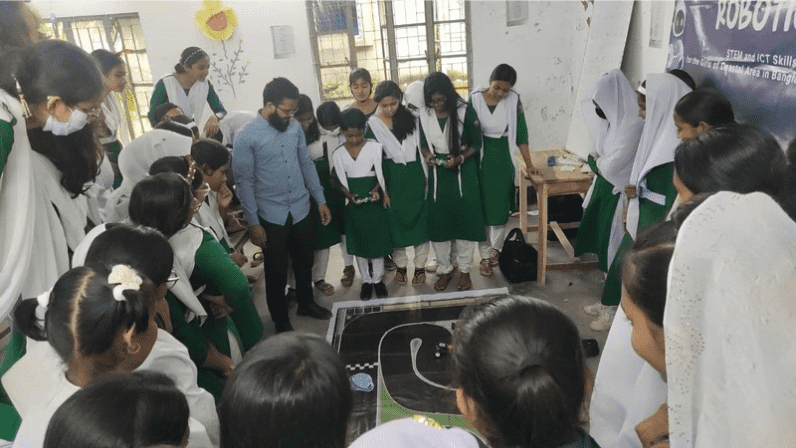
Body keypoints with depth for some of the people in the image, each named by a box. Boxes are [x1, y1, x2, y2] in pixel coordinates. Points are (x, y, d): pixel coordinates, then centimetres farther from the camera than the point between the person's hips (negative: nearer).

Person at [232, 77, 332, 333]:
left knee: (304, 262, 21)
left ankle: (306, 303, 45)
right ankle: (281, 321, 31)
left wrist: (320, 200, 8)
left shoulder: (295, 128, -1)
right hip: (272, 216, -4)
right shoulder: (245, 137, -15)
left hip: (302, 210, 5)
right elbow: (245, 182, -12)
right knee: (276, 271, 11)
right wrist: (253, 222, -12)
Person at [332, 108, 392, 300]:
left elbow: (379, 173, -6)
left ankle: (378, 279, 23)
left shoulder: (375, 147, -6)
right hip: (353, 203, 2)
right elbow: (342, 181, 0)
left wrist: (377, 190, -25)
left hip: (374, 200, -1)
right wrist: (349, 195, -19)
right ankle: (366, 280, 25)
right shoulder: (338, 153, -1)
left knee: (377, 239, 6)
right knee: (359, 241, 10)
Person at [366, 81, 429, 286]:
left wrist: (427, 177, 2)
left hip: (415, 176, 1)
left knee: (420, 219, 5)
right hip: (392, 180, -1)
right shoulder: (373, 125, -4)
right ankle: (400, 265, 27)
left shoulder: (412, 117, -1)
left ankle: (420, 266, 20)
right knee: (395, 222, 8)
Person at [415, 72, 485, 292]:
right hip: (437, 173, 2)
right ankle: (445, 270, 23)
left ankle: (465, 270, 21)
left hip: (463, 172, -2)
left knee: (465, 220, 4)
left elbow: (475, 144, -4)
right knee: (438, 222, 6)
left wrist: (459, 158, -20)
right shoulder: (424, 114, -3)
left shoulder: (464, 111, -10)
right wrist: (427, 154, -11)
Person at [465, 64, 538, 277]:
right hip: (481, 160, -1)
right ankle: (485, 256, 15)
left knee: (501, 206, 10)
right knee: (482, 207, 3)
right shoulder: (475, 100, -9)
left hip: (503, 160, 2)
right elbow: (469, 135, -7)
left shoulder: (513, 101, -5)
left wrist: (529, 163, 0)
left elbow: (521, 134, -1)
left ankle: (496, 248, 30)